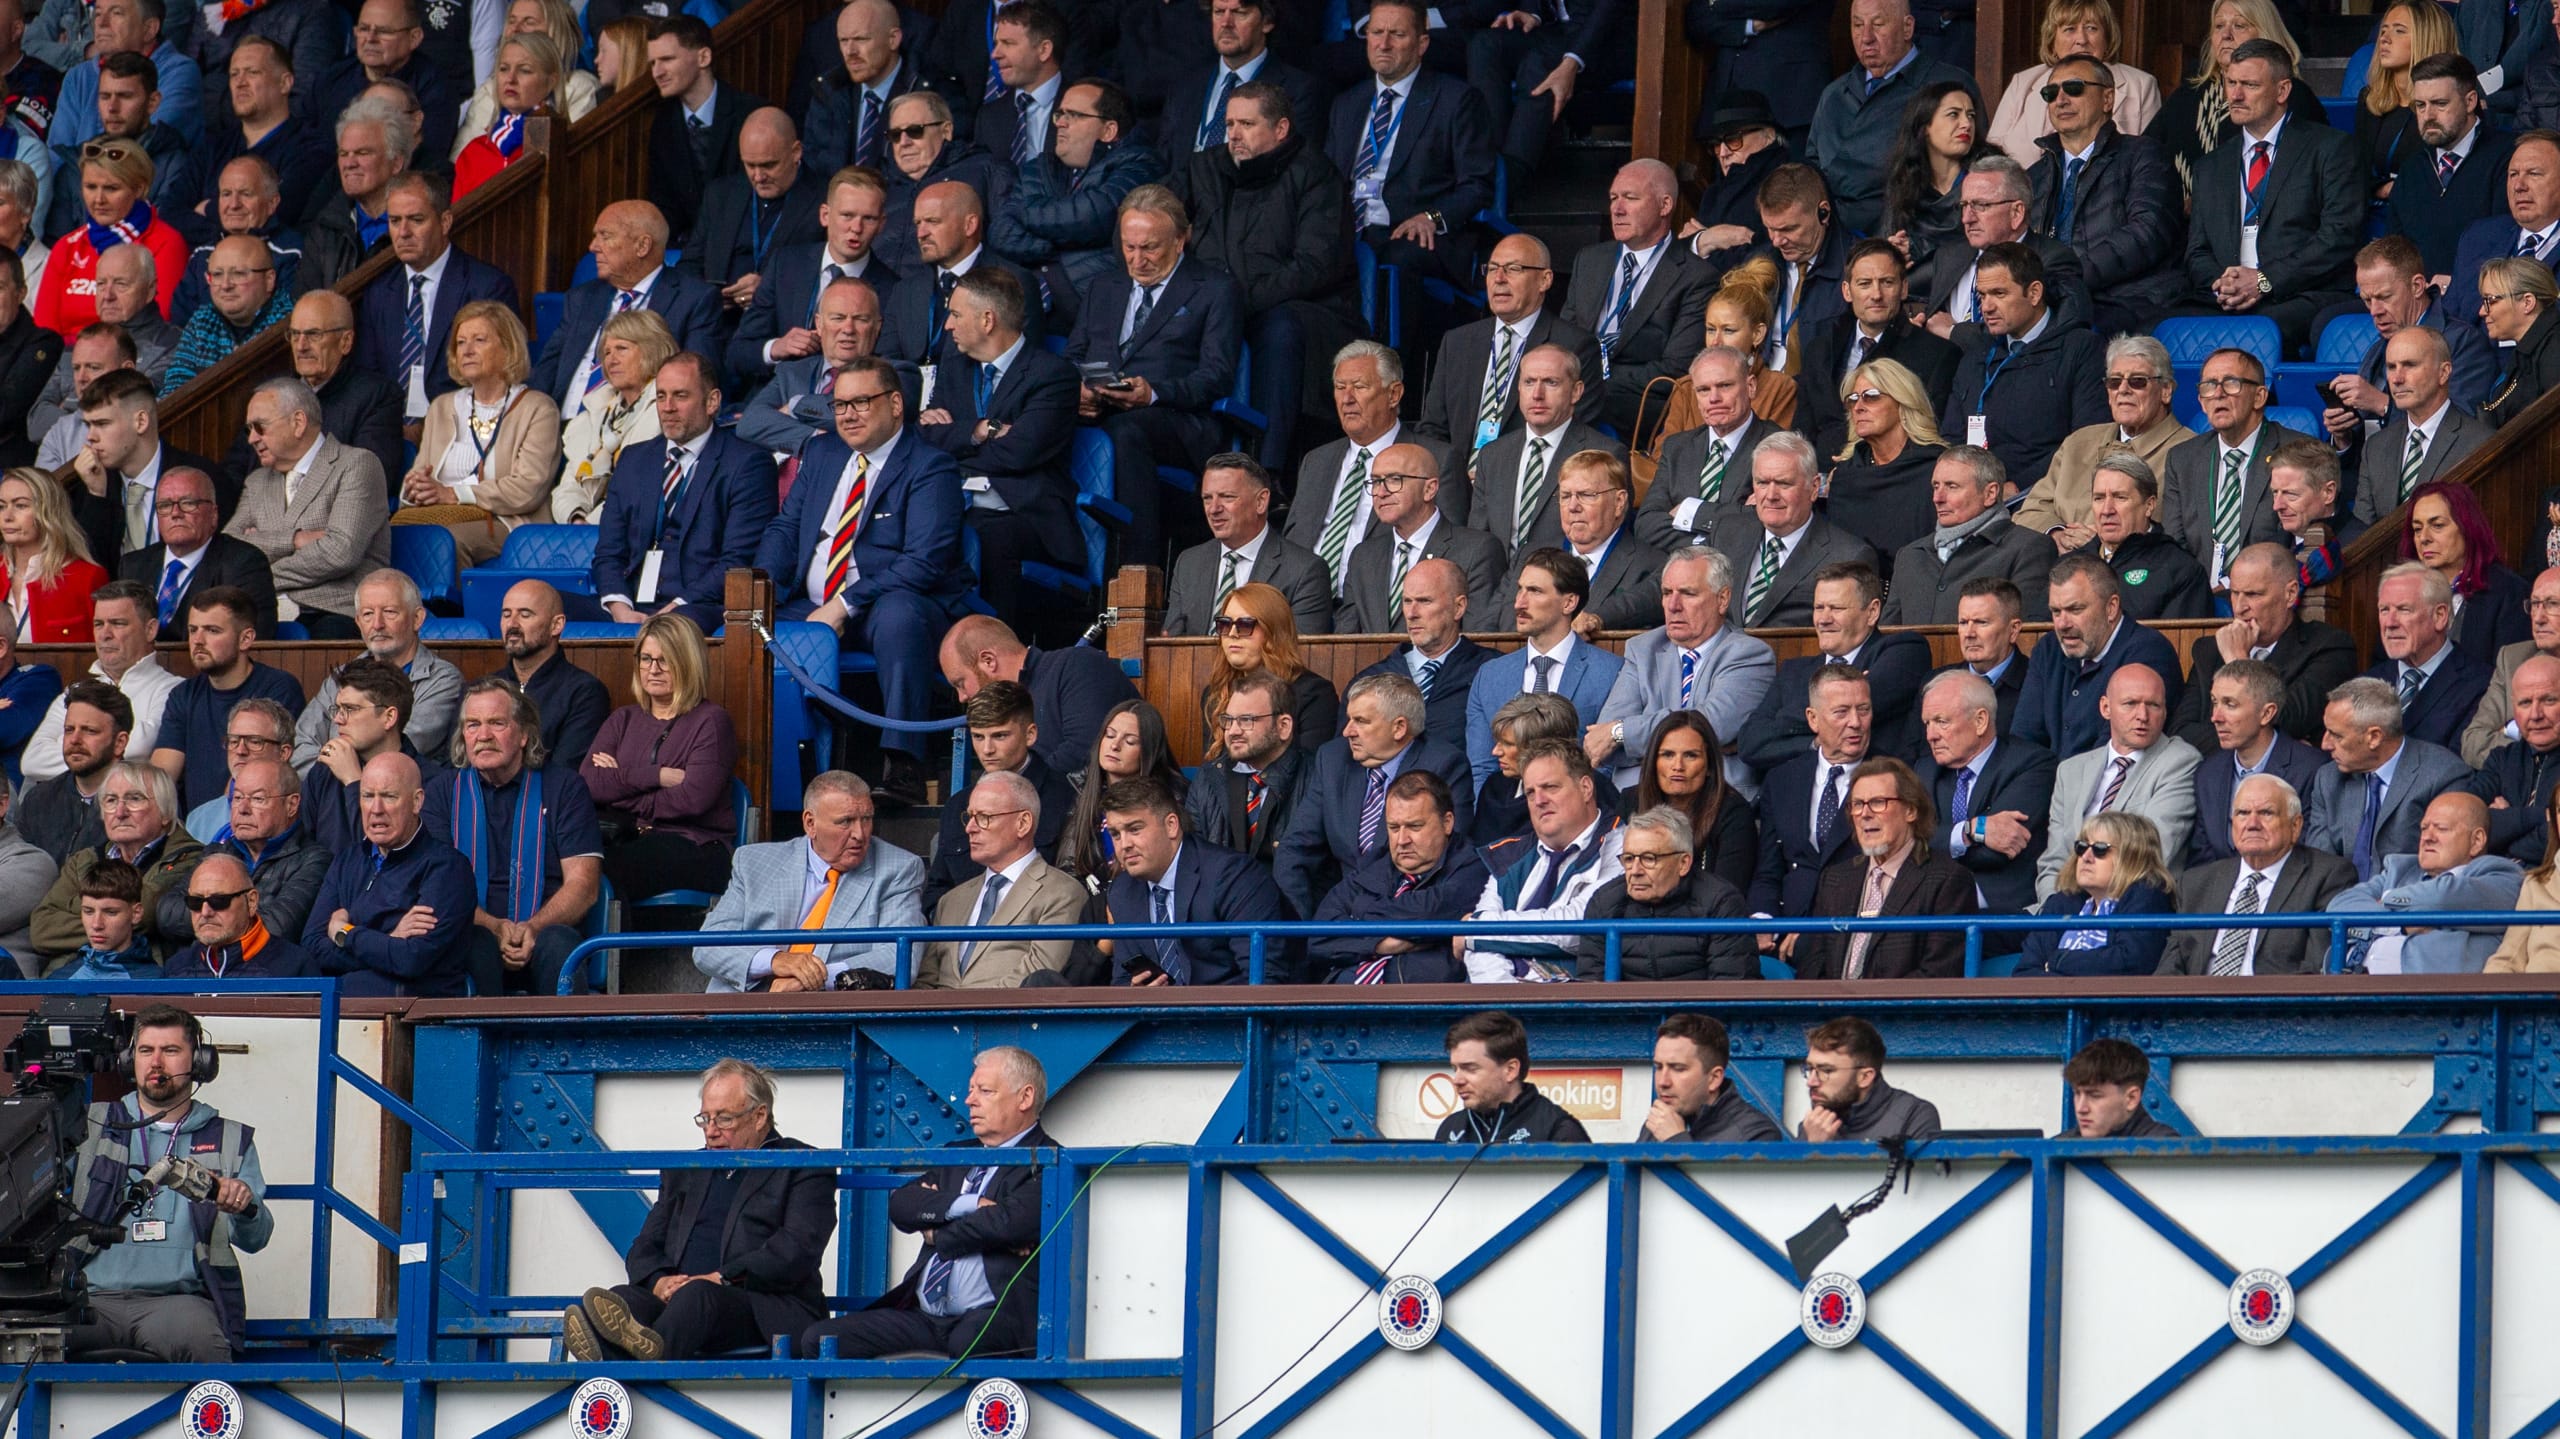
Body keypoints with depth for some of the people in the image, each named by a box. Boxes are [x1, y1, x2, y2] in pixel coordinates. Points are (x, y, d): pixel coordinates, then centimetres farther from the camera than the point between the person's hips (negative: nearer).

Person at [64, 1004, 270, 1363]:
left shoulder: (230, 1141, 20)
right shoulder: (93, 1127, 20)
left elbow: (255, 1239, 10)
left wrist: (245, 1208, -14)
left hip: (180, 1296, 0)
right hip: (94, 1295, 0)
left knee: (198, 1339, -38)